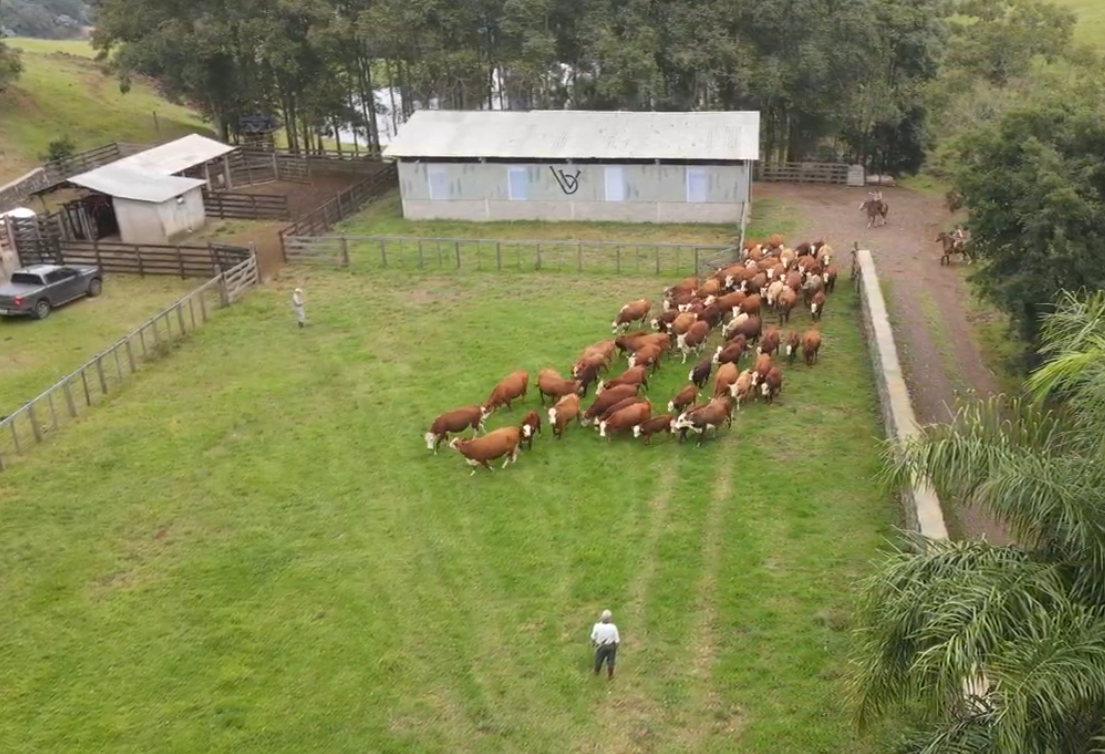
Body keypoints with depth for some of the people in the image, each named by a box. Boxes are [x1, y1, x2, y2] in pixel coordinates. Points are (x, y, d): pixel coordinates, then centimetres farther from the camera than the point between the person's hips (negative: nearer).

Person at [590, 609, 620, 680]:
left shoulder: (597, 626, -30)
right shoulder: (613, 627, -32)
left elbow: (593, 637, -13)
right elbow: (617, 640, -19)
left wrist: (593, 643, 10)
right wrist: (616, 647, 3)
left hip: (600, 646, 1)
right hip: (611, 646, -1)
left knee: (599, 659, 27)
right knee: (610, 660, 24)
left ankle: (597, 671, 54)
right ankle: (610, 675, 45)